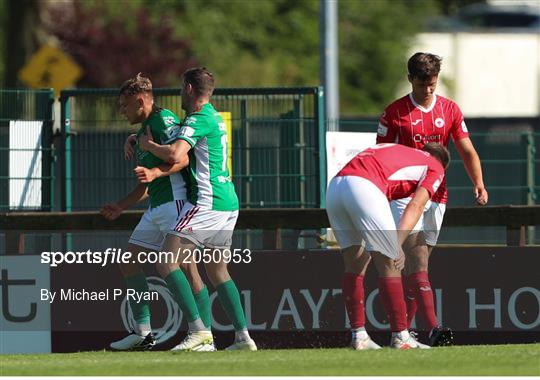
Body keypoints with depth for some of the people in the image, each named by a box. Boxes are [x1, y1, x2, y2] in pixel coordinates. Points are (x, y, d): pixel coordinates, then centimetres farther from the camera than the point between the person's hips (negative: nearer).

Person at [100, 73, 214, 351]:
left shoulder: (164, 120, -7)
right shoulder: (144, 129, 22)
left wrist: (153, 172, -35)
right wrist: (121, 206, 25)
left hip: (175, 201, -11)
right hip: (156, 207, 11)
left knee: (185, 265, -14)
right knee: (128, 262, 10)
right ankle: (142, 332, 15)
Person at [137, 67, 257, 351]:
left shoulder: (197, 120, -11)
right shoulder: (215, 118, 20)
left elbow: (175, 155, -25)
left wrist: (149, 144, -6)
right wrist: (136, 138, 27)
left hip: (206, 202, -10)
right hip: (228, 203, 10)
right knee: (217, 270, 13)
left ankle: (198, 328, -19)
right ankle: (243, 336, 6)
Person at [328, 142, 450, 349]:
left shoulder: (392, 148, 38)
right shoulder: (435, 167, 20)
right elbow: (415, 206, 2)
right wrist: (397, 244, -9)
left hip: (334, 186, 6)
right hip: (364, 187, -6)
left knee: (354, 264, 16)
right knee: (389, 265, 1)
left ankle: (358, 335, 14)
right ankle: (400, 336, 0)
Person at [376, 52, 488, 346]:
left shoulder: (450, 110, 7)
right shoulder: (394, 113, -2)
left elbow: (467, 151, 7)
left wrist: (478, 184, -9)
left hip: (436, 194, 4)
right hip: (403, 194, -4)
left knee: (416, 265, 7)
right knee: (417, 260, -16)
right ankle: (433, 329, -28)